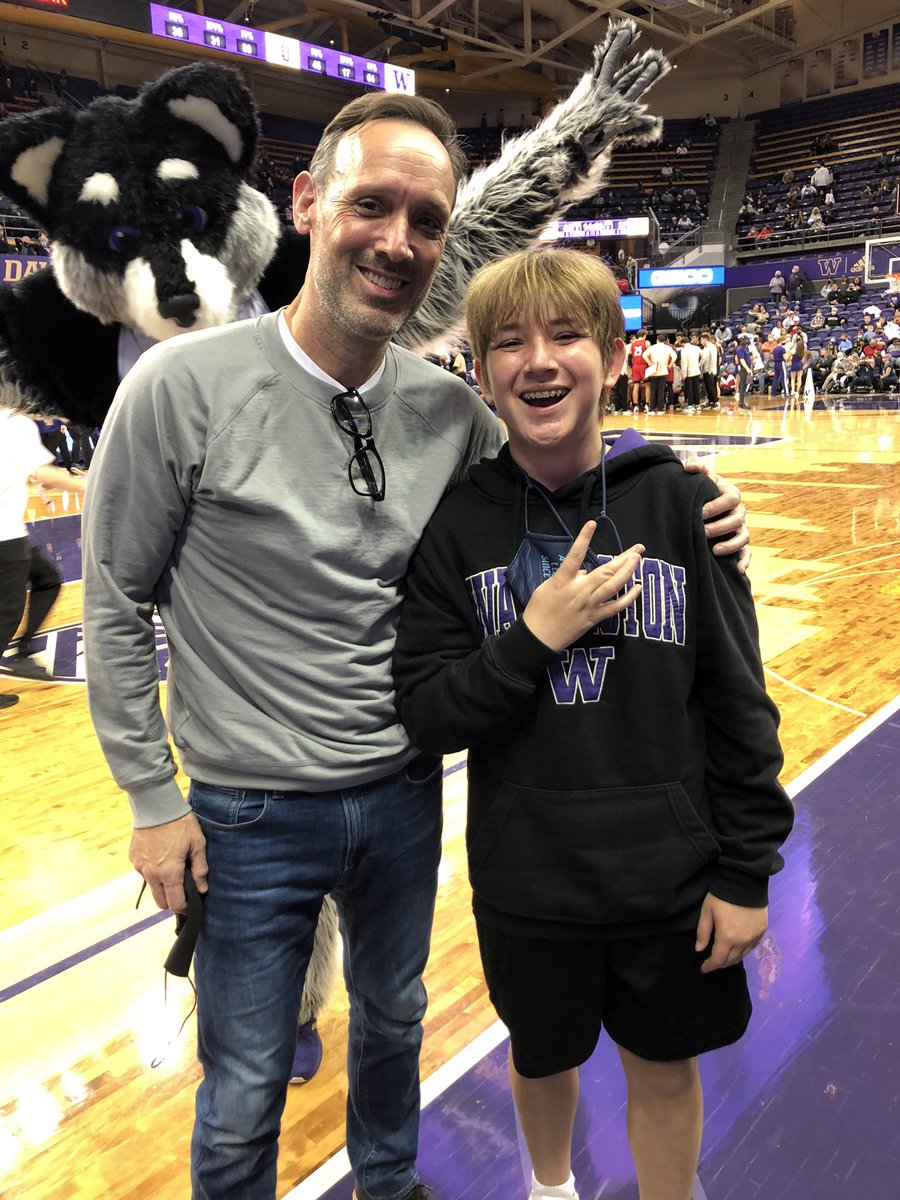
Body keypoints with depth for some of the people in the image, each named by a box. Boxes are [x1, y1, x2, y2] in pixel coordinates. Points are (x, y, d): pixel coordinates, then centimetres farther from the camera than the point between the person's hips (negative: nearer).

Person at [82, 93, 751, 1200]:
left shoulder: (451, 408, -7)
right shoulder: (183, 386, -18)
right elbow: (117, 610, -9)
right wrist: (152, 803, -6)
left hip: (405, 796, 5)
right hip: (253, 815, -4)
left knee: (392, 1020, 28)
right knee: (245, 1094, 14)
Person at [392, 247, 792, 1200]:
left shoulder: (675, 502, -9)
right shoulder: (456, 524, -9)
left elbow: (740, 701, -4)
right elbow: (425, 718, -9)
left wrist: (746, 871, -3)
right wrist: (533, 638, -23)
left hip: (673, 873, 0)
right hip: (527, 878, 1)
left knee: (664, 1068, 19)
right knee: (544, 1059, 23)